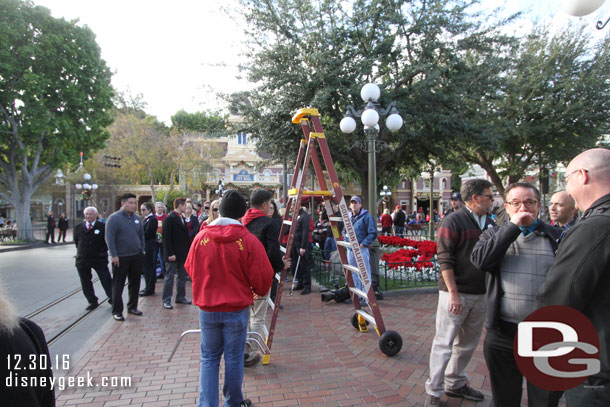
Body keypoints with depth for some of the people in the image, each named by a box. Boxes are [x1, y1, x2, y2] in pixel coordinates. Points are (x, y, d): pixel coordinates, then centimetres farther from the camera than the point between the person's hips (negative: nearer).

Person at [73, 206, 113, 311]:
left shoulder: (102, 227, -6)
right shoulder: (78, 227, 6)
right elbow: (76, 241, 17)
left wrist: (103, 251, 0)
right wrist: (81, 251, 13)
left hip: (99, 259, -4)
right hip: (82, 260, 4)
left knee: (106, 280, 1)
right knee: (86, 283, 10)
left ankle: (113, 299, 13)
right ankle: (92, 302, 21)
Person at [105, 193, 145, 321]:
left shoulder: (137, 218, 9)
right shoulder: (114, 218, -7)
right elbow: (109, 238, -11)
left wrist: (142, 251, 11)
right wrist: (114, 255, -14)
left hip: (136, 256, 5)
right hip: (120, 258, -5)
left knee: (134, 283, 12)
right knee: (118, 285, 3)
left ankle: (132, 307, 25)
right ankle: (117, 311, 12)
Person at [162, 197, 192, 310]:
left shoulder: (182, 218, 13)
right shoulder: (169, 219, -12)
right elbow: (166, 238, -16)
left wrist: (188, 250, 9)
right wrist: (170, 253, -19)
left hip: (183, 253, 8)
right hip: (173, 254, -8)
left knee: (182, 276, 13)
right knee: (169, 277, 1)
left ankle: (181, 297, 24)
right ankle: (166, 300, 9)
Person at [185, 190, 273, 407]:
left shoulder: (201, 237, -6)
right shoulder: (249, 240, -15)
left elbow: (191, 270, 7)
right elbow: (262, 277, -11)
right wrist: (260, 291, 12)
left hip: (206, 309, 2)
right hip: (237, 309, -2)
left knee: (209, 358, 16)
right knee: (234, 357, 14)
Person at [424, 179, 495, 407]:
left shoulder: (489, 223, 11)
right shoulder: (454, 221, -11)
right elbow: (445, 260, -14)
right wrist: (453, 293, -19)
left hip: (481, 294, 7)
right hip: (456, 294, -7)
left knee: (467, 344, 16)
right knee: (444, 343, 0)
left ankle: (455, 383, 33)